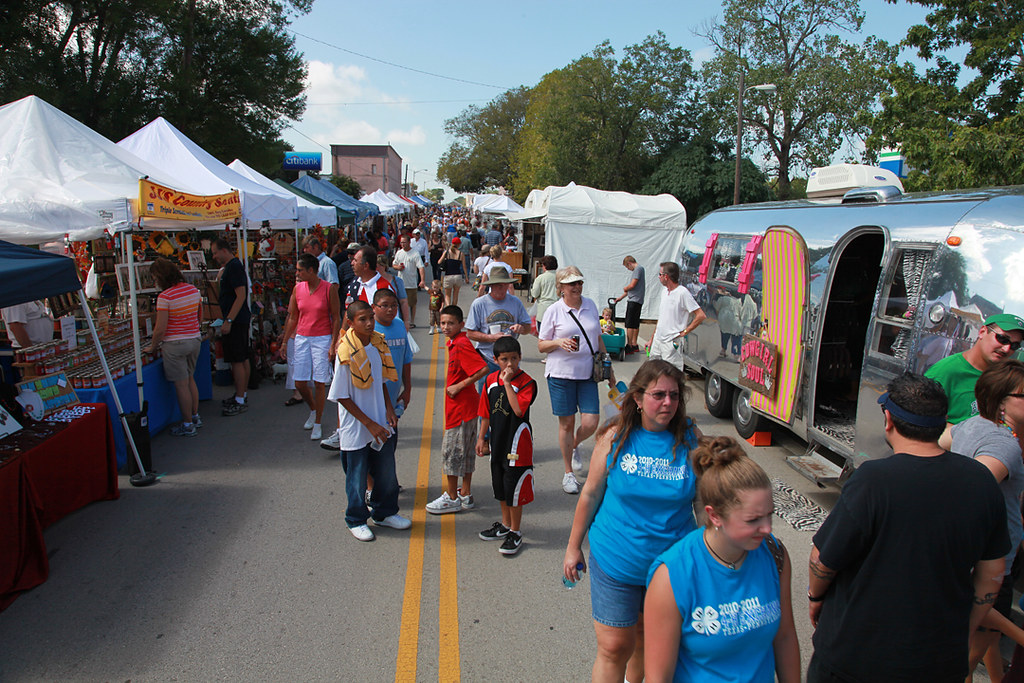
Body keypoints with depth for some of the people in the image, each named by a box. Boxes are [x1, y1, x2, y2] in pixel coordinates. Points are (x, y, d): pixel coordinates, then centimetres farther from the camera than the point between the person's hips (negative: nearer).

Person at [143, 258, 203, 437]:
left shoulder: (164, 297, -18)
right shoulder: (194, 290, 2)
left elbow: (160, 328, -17)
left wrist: (152, 346, -2)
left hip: (175, 344, -7)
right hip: (195, 340, 7)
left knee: (182, 385, 2)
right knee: (190, 379, 22)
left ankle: (188, 425, 11)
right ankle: (196, 417, 31)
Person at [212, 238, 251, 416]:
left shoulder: (234, 267, -15)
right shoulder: (230, 267, 17)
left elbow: (241, 296, -22)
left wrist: (228, 321, -24)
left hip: (235, 321, -11)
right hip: (240, 320, 11)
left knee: (237, 361, -7)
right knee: (243, 359, 15)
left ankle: (240, 401, -4)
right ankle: (242, 394, 24)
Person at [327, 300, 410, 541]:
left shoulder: (377, 345, 0)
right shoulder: (346, 354, -19)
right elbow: (341, 397, -16)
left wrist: (388, 408, 1)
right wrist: (369, 424, -16)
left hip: (380, 425, 6)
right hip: (355, 428, -6)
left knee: (387, 471, 16)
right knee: (357, 476, 9)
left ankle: (385, 513, 37)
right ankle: (356, 520, 30)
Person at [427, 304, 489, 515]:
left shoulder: (461, 345, -20)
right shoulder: (454, 343, 9)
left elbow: (483, 369, -27)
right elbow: (475, 363, 21)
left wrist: (459, 385, -22)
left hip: (461, 406, -10)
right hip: (466, 405, 10)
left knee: (452, 451, 0)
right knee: (465, 451, 16)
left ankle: (451, 498, 12)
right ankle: (465, 495, 26)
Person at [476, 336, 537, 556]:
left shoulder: (526, 382, -15)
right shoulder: (491, 380, 3)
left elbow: (519, 409, -29)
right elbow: (486, 412, 11)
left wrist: (507, 382, -27)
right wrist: (482, 438, 13)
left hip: (517, 444, -6)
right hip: (497, 442, 6)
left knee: (514, 489, 1)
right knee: (500, 487, 19)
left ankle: (515, 533, 17)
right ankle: (505, 525, 38)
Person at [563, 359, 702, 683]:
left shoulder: (691, 438, -8)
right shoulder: (615, 436, -10)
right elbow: (591, 494, -2)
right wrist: (573, 548, 4)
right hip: (615, 561, -2)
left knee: (650, 639, 20)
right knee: (614, 647, 2)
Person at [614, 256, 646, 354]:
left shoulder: (638, 268, -12)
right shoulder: (636, 270, 19)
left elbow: (632, 285, -18)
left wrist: (625, 288, 3)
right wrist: (620, 297, 26)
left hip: (634, 301, -10)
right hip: (635, 301, 10)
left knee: (629, 324, -9)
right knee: (635, 324, 13)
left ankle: (629, 346, -8)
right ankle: (634, 345, 19)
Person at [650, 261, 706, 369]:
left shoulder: (682, 292, -14)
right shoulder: (665, 291, 12)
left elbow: (701, 315, -18)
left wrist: (684, 332, -14)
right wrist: (652, 338, 19)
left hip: (672, 342, -8)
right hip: (658, 339, 8)